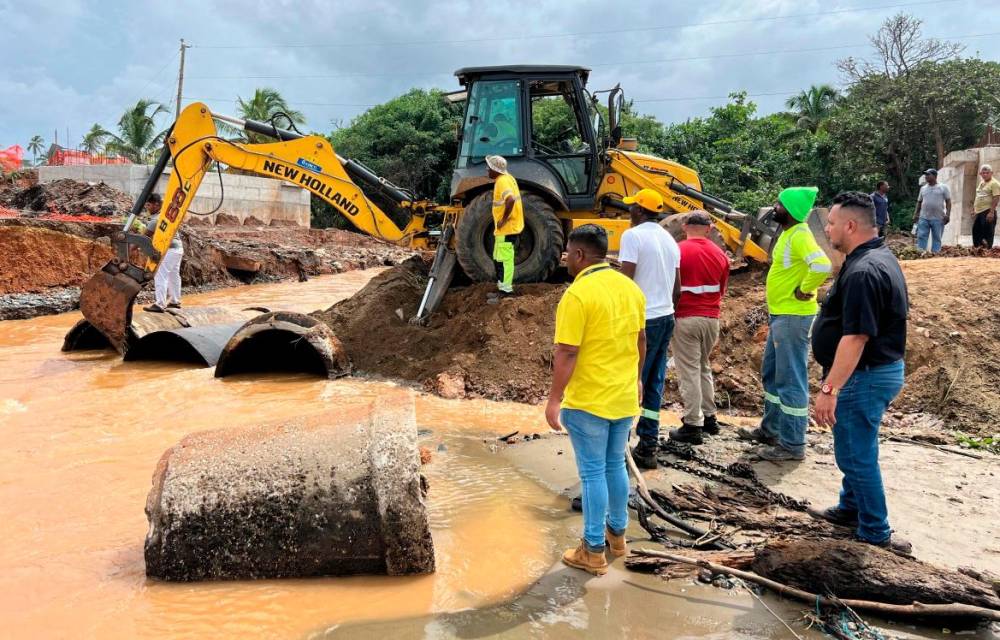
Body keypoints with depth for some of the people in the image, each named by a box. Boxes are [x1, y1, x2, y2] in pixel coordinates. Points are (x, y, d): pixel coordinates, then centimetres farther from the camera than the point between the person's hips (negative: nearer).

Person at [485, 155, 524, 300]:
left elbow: (510, 200, -35)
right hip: (507, 228, 10)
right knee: (499, 260, 17)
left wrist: (504, 219, -25)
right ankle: (503, 288, 24)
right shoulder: (507, 178, 12)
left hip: (507, 228, -10)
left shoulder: (502, 181, -19)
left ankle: (505, 291, 1)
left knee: (504, 260, -4)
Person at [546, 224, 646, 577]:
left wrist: (554, 399, -13)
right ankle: (616, 535, 35)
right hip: (625, 398, 7)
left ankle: (594, 552, 14)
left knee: (593, 473, 3)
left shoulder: (577, 295, -19)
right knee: (615, 465, 20)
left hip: (588, 402, -7)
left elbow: (566, 354, -21)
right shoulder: (631, 288, 4)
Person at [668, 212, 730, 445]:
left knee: (689, 371, 0)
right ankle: (709, 417, 27)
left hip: (686, 318, -5)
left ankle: (693, 425, 3)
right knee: (704, 367, 21)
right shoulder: (720, 254, 5)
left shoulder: (678, 251, -11)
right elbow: (722, 289, 12)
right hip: (712, 318, 5)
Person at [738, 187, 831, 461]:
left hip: (793, 317, -11)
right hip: (780, 315, 11)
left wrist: (805, 290, -21)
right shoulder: (788, 233, 12)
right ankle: (771, 430, 33)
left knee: (791, 380, -4)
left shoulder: (800, 236, -19)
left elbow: (822, 265, -36)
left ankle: (793, 444, 5)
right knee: (772, 375, 20)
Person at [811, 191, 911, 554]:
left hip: (863, 377, -11)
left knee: (856, 455, 2)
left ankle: (875, 533, 15)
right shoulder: (880, 257, 10)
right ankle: (851, 509, 40)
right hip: (881, 370, 11)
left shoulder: (863, 271, -25)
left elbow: (856, 337, -29)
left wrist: (829, 388, -29)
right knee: (856, 450, 24)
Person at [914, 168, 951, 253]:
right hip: (923, 218, 3)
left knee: (937, 238, 1)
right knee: (921, 237, -4)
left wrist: (948, 214, -9)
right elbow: (919, 202, 18)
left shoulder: (943, 187, 4)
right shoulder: (923, 188, 14)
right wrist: (916, 213, 10)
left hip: (938, 218, -3)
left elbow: (948, 201, 1)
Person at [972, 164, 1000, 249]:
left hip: (987, 212, -9)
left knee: (987, 233, -6)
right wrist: (974, 208, 21)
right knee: (976, 231, 11)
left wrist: (991, 212, -23)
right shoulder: (981, 183, 17)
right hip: (978, 212, 9)